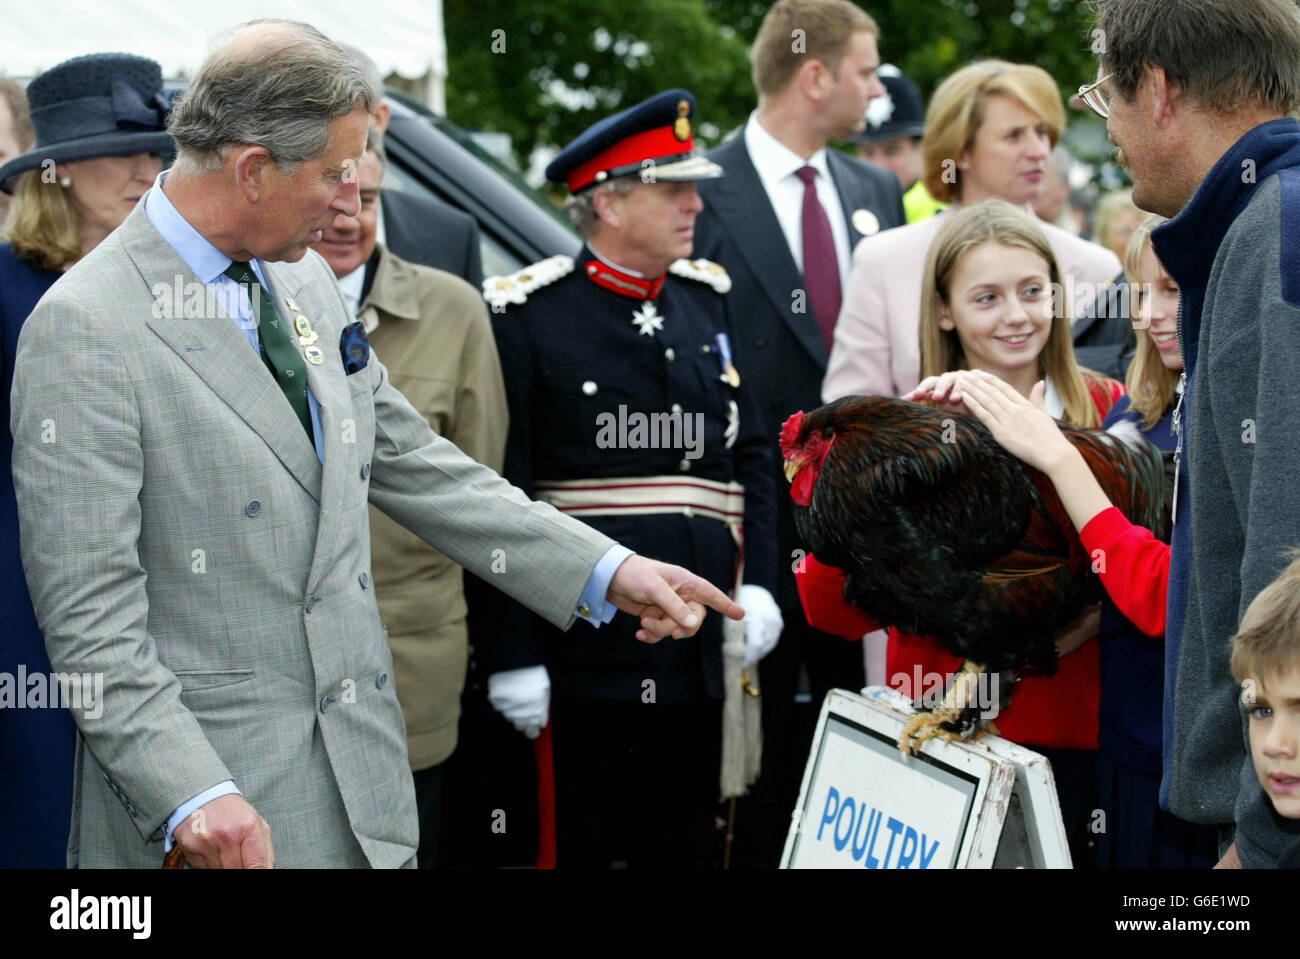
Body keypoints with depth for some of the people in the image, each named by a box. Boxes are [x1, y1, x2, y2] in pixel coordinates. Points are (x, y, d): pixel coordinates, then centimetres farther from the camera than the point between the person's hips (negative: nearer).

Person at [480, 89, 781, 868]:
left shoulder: (708, 299, 13)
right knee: (580, 844, 3)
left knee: (687, 844, 11)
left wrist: (760, 584, 5)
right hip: (581, 653, -5)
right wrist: (512, 654, -12)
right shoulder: (530, 314, -6)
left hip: (697, 654, 5)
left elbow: (753, 453, 18)